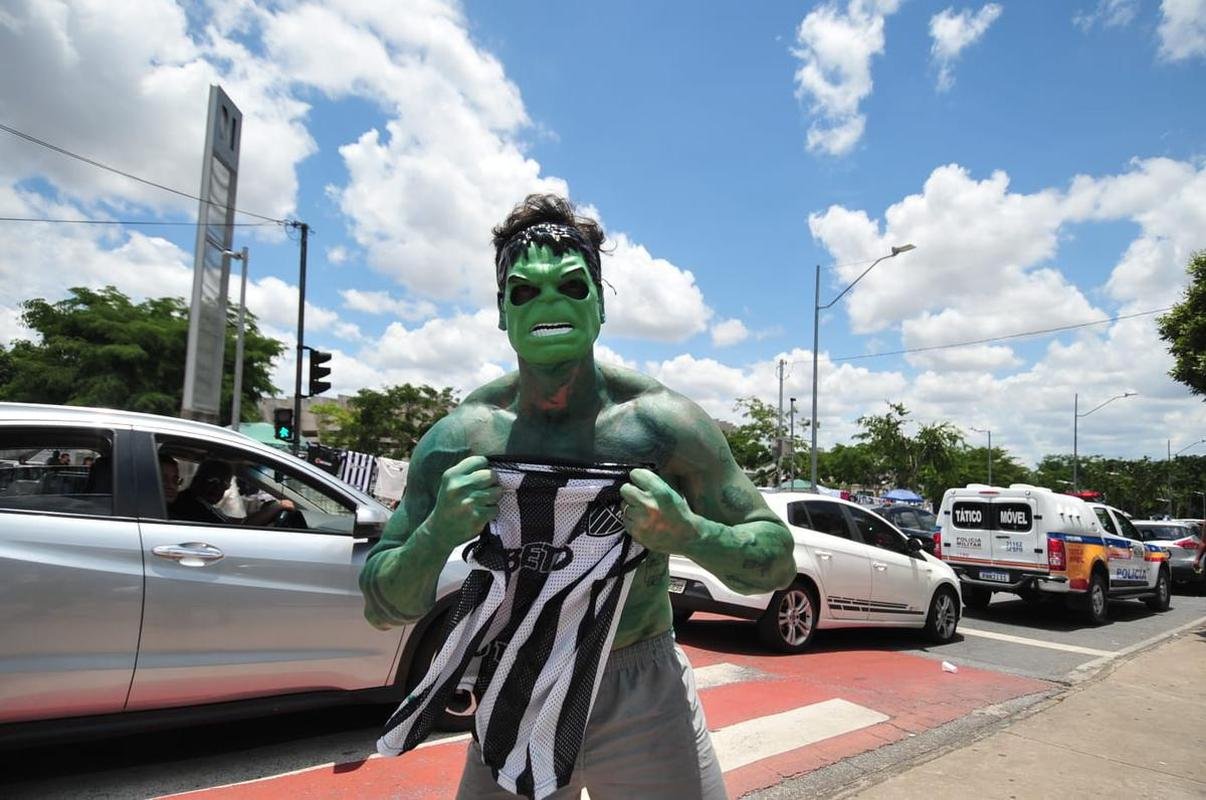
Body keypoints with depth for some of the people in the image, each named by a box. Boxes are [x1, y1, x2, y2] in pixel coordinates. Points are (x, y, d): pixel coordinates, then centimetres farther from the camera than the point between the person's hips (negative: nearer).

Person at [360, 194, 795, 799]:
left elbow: (777, 562, -8)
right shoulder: (458, 439, -12)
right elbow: (382, 609, -6)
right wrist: (438, 534, -27)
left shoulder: (665, 422, -16)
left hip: (645, 699, -1)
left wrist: (690, 535, -29)